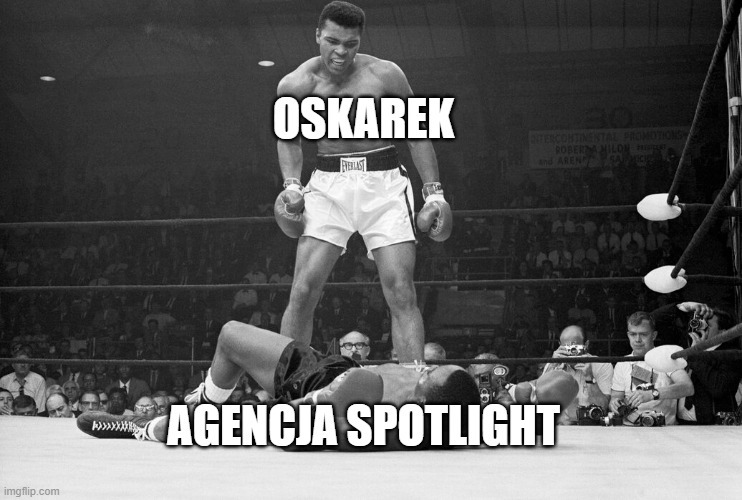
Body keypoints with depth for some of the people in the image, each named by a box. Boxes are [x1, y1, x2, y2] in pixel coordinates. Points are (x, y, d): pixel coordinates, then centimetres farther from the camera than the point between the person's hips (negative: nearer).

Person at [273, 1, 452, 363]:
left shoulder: (385, 75, -4)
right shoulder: (296, 84, -1)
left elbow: (416, 133, 6)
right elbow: (289, 139, 15)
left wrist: (433, 192, 1)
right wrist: (291, 184, -2)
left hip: (383, 183, -1)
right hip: (328, 185, 1)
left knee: (401, 294, -8)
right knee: (303, 292, -7)